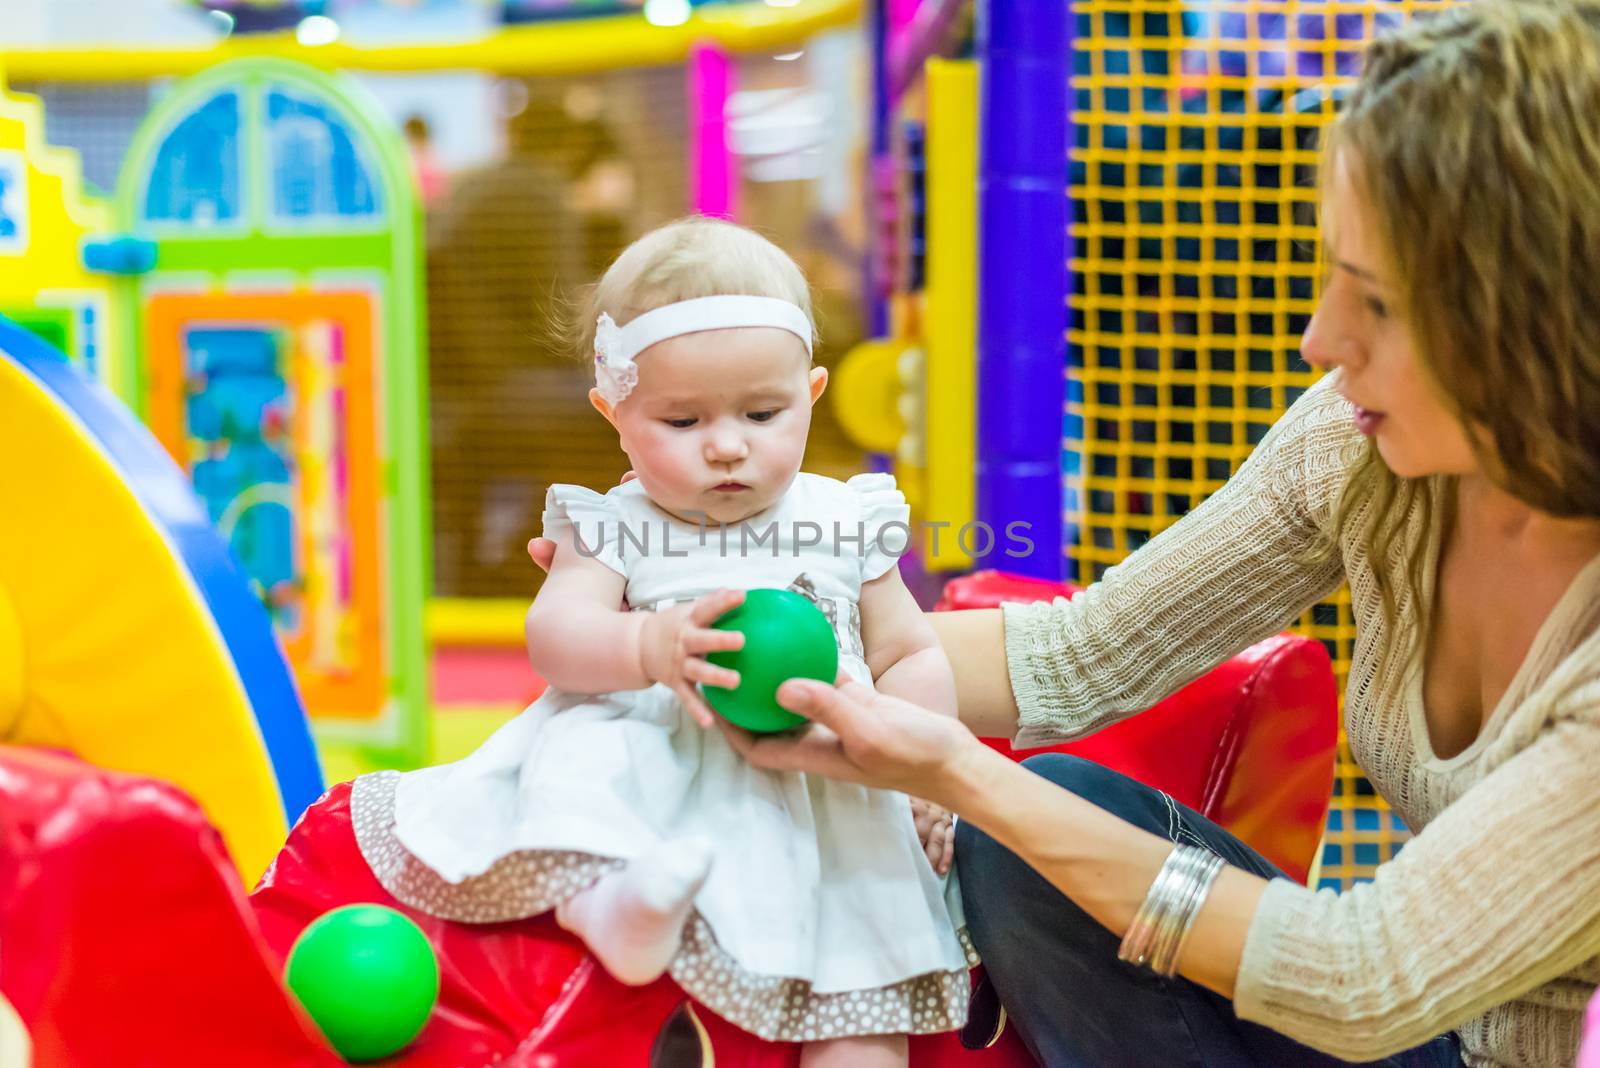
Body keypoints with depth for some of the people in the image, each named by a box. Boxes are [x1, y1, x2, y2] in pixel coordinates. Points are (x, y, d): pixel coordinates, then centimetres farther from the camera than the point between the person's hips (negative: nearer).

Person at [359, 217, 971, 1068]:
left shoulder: (844, 525, 9)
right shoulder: (617, 531, 4)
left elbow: (912, 658, 14)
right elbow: (554, 636, -12)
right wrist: (647, 647, -33)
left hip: (821, 783, 1)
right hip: (655, 758, -1)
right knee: (587, 754, -33)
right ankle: (603, 899, -52)